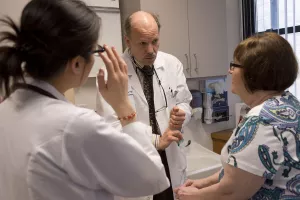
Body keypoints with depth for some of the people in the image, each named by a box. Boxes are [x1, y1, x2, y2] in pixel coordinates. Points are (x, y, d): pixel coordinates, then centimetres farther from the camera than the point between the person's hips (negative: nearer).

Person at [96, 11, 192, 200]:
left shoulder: (172, 64, -2)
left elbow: (184, 104, 6)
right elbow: (111, 125, -18)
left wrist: (181, 115, -17)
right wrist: (156, 140, -23)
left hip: (172, 160, 4)